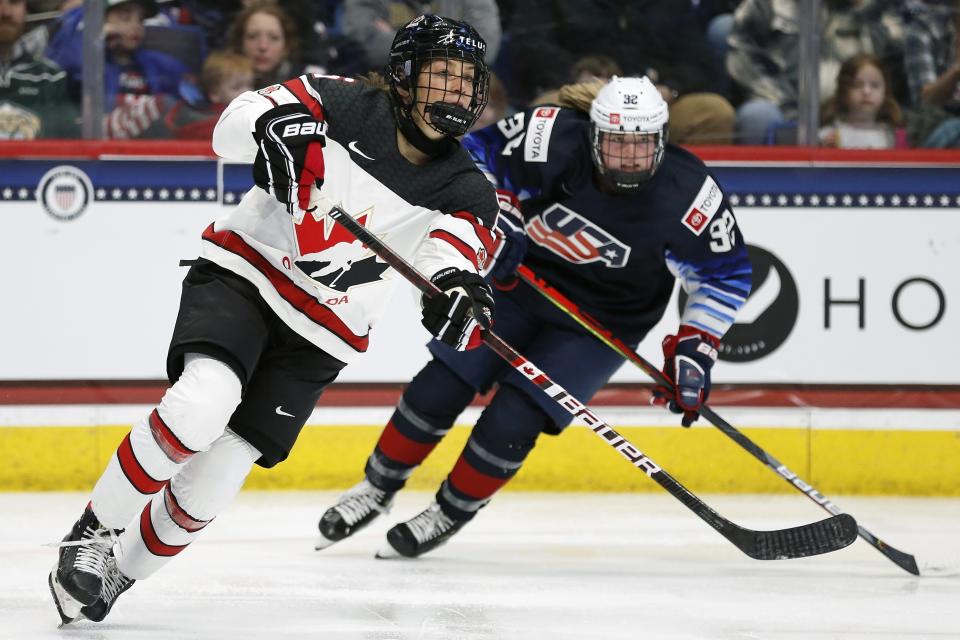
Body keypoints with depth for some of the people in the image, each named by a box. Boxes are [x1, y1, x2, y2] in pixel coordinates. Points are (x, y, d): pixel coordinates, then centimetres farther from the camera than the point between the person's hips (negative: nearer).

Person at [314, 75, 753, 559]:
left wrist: (694, 349, -18)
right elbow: (476, 154, -9)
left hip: (601, 322, -1)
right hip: (519, 280, 2)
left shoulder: (688, 197, -26)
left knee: (513, 421, -13)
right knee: (441, 387, -4)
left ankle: (450, 512, 13)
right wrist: (494, 218, -22)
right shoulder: (554, 139, -25)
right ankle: (377, 487, 20)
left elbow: (726, 274, -12)